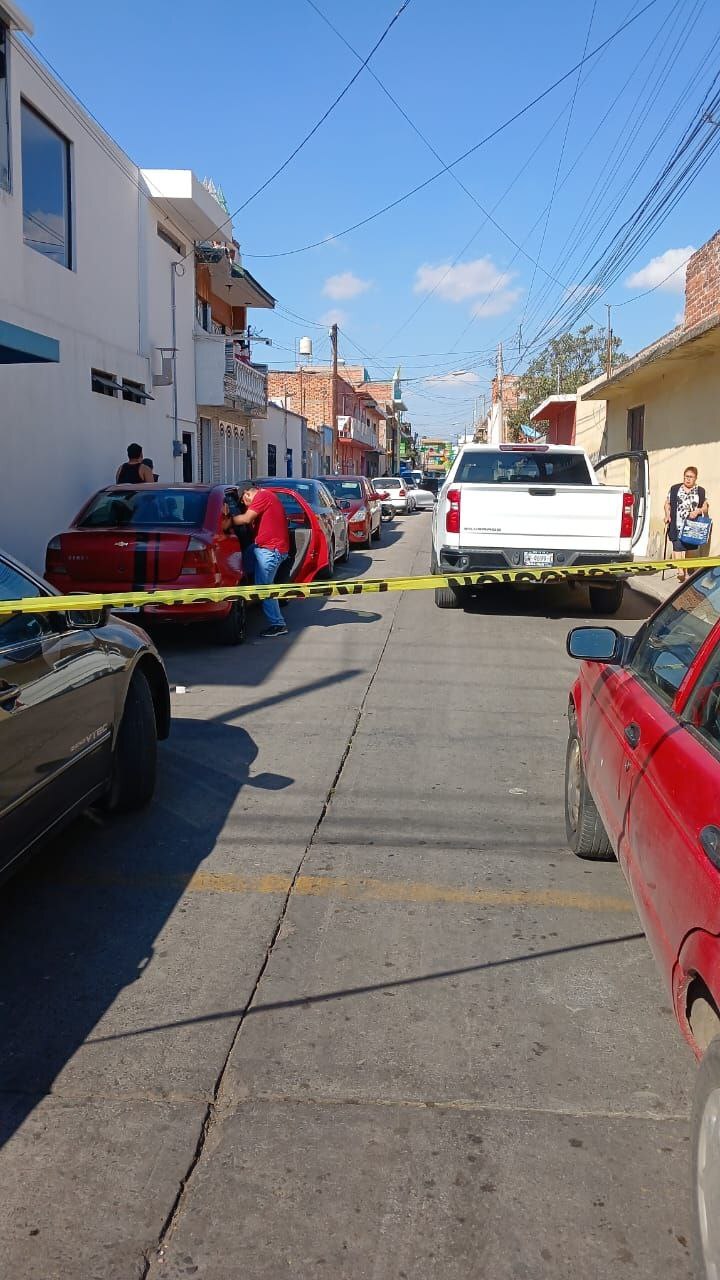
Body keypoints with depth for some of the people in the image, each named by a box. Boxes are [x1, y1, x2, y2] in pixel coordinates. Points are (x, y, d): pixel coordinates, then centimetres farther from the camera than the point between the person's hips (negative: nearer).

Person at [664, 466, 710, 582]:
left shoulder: (701, 491, 8)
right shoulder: (674, 489, 8)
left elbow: (705, 507, 8)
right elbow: (667, 504, 13)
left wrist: (698, 510, -13)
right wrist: (667, 516, -3)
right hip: (677, 527, -1)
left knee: (691, 549, 5)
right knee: (678, 547, -13)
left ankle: (688, 571, 17)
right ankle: (680, 571, -12)